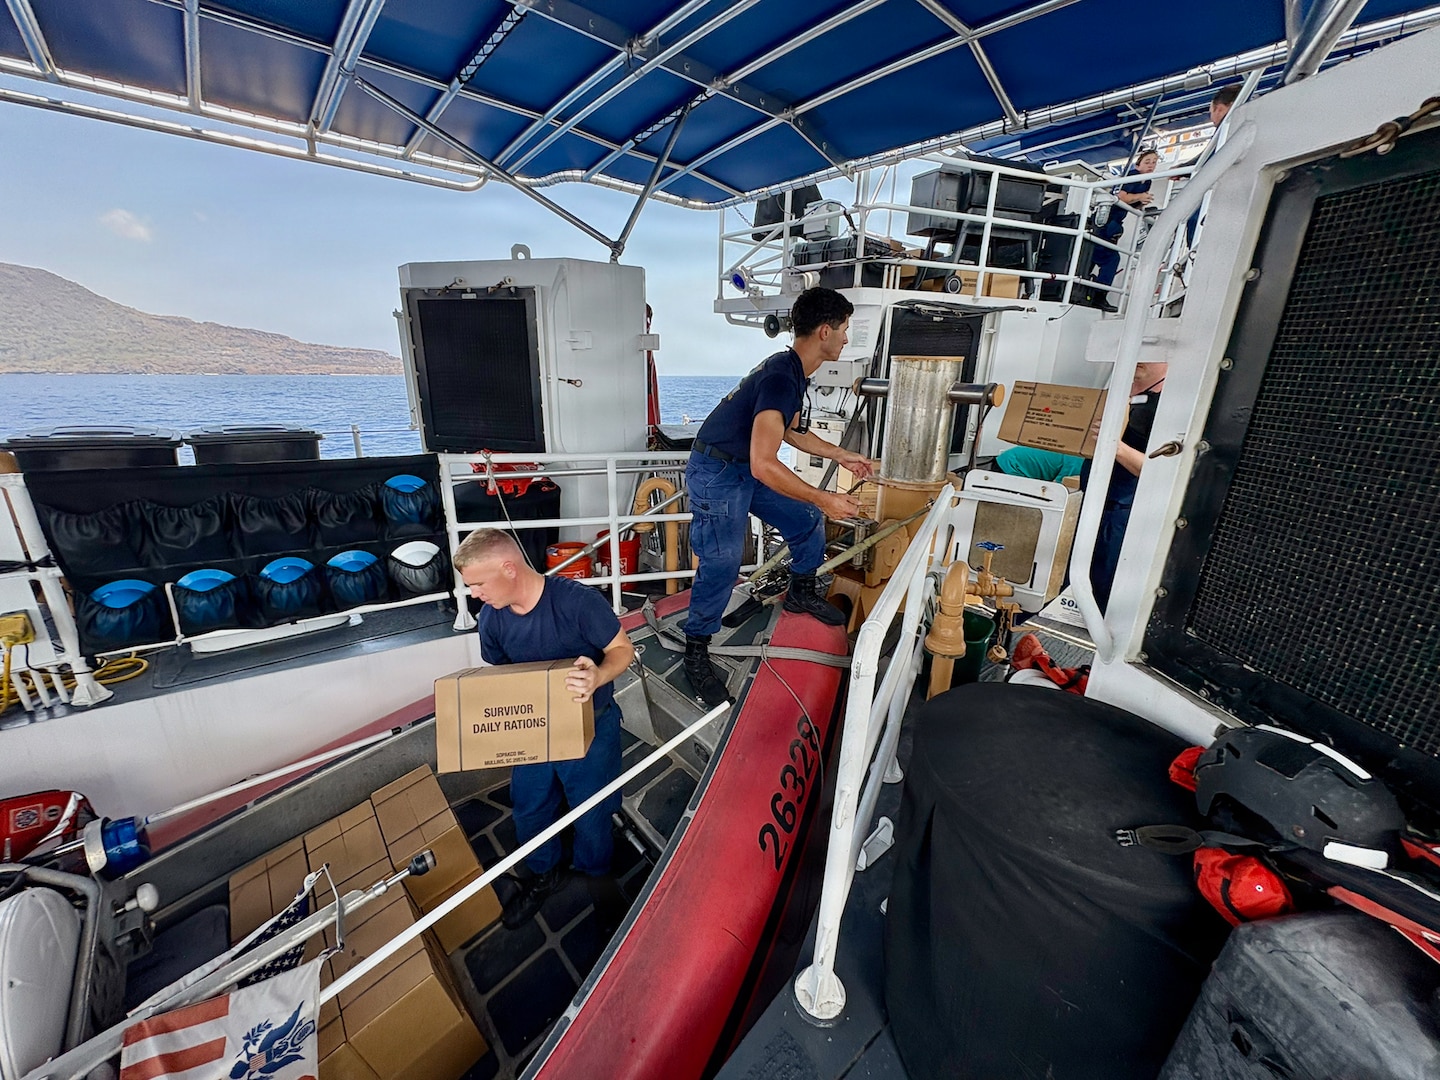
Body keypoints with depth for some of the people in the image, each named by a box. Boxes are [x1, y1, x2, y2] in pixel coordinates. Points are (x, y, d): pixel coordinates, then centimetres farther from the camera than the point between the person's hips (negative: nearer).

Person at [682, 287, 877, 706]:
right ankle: (696, 655, 8)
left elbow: (790, 431, 20)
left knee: (808, 521, 13)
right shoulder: (781, 379, -28)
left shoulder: (792, 369, 5)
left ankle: (802, 593, 36)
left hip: (746, 468, 10)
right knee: (721, 565, -10)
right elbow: (764, 465, -35)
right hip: (717, 473, -10)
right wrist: (823, 499, -28)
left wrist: (841, 455, 18)